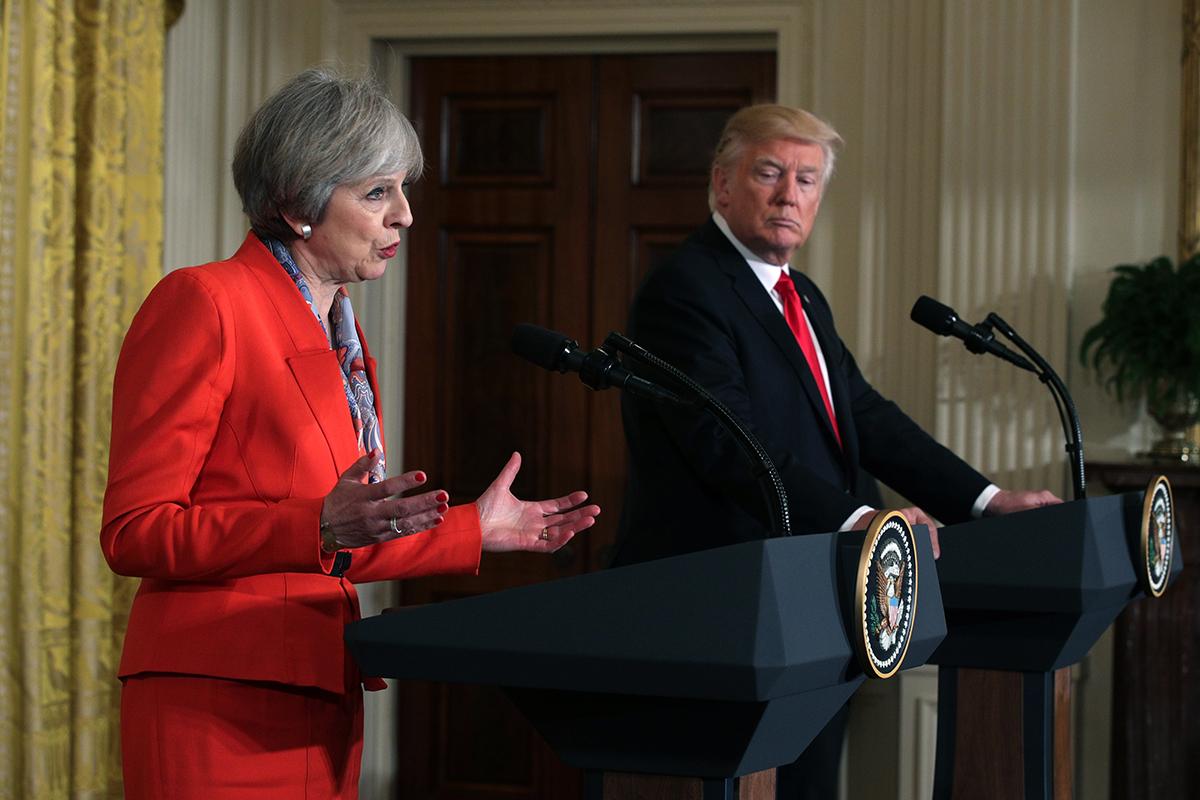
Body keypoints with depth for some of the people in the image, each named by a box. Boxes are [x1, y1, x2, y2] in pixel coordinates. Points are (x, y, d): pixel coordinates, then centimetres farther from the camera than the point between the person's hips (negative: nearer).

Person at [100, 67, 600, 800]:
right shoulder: (203, 302, -9)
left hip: (324, 705, 8)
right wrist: (324, 528, -24)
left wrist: (476, 531, 16)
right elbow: (135, 533, -13)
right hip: (219, 708, -8)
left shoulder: (341, 332, 18)